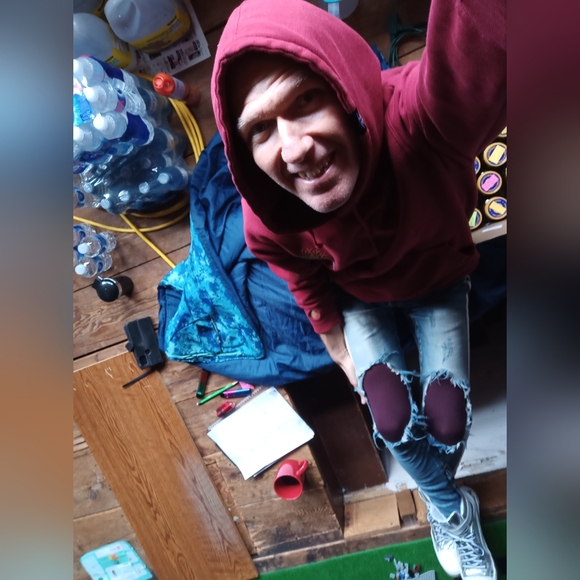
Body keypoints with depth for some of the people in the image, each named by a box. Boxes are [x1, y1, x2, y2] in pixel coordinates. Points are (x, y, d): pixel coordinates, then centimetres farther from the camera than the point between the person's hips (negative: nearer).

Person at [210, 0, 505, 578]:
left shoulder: (421, 118, -44)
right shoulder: (268, 225, -32)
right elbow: (312, 294, -11)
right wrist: (347, 362, 1)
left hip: (438, 282, 0)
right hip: (361, 301, 1)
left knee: (448, 419, -2)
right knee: (393, 421, -9)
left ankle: (441, 508, 41)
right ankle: (455, 511, 31)